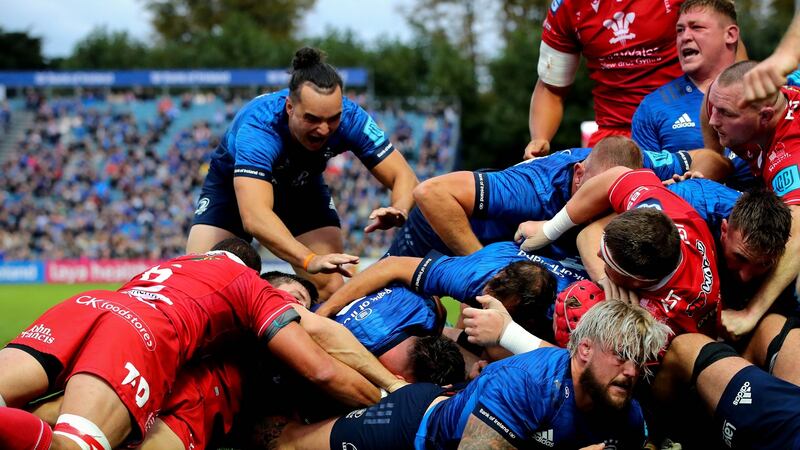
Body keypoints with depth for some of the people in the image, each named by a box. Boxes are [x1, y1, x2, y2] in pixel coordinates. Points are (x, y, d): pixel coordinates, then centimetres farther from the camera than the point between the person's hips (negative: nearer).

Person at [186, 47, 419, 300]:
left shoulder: (350, 118, -30)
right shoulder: (257, 127, -41)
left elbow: (403, 177, -24)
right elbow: (254, 217, -53)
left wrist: (398, 211, -48)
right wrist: (310, 260, -66)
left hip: (302, 188, 3)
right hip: (233, 185, -3)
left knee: (330, 287, -15)